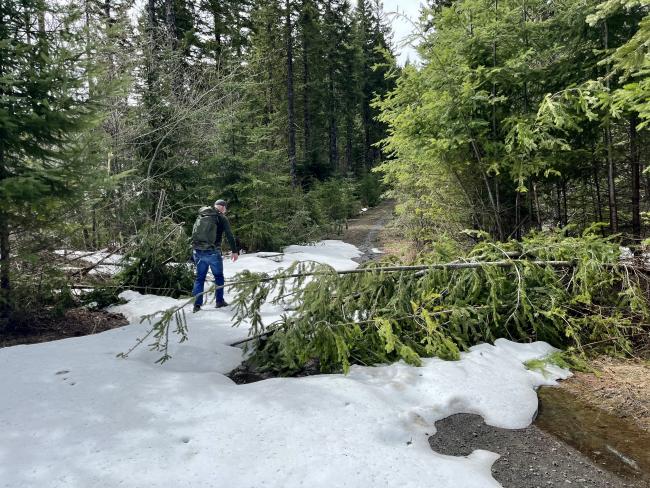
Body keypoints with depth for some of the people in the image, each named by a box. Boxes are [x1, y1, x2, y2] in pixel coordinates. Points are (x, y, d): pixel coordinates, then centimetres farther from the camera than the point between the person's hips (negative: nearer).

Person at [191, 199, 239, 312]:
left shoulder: (200, 216, 13)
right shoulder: (221, 218, -3)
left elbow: (193, 233, 18)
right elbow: (229, 236, -5)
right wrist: (235, 251, 4)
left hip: (198, 251, 4)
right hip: (213, 252, -4)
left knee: (200, 277, 10)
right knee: (219, 276, 13)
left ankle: (197, 304, 5)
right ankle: (219, 301, 16)